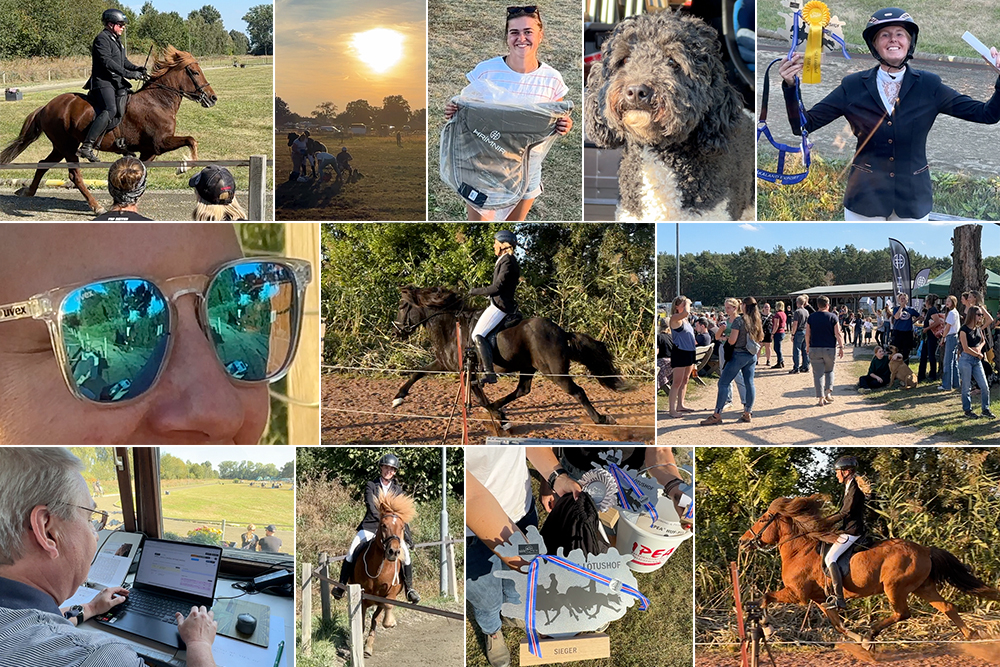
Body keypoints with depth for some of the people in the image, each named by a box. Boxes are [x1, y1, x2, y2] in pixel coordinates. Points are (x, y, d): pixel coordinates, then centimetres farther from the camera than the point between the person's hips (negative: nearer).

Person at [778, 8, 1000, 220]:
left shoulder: (929, 86, 0)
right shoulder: (853, 87, -2)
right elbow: (803, 125, -5)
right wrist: (791, 86, -21)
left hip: (913, 198, 1)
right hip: (865, 197, -1)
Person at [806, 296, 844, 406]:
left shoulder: (811, 317, 1)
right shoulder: (832, 317, -4)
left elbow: (807, 334, 2)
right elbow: (838, 334, -5)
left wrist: (807, 347, 14)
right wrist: (841, 347, 2)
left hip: (815, 349, 1)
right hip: (830, 348, -1)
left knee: (818, 373, 3)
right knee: (829, 371, 19)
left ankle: (820, 398, -1)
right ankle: (828, 392, 5)